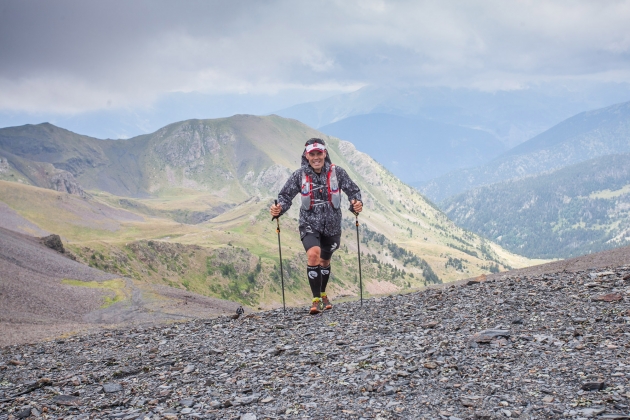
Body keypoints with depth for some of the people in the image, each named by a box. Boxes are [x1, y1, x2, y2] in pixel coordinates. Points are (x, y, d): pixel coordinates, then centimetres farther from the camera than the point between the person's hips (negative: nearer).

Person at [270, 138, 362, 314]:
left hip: (332, 225, 2)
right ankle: (316, 299, -17)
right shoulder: (300, 175, -9)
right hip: (310, 223, -2)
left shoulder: (337, 172, -9)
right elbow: (286, 195, -6)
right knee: (313, 254, -26)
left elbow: (353, 190, -4)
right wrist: (278, 208, -26)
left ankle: (323, 294, 46)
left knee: (325, 260, 20)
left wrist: (356, 203, -25)